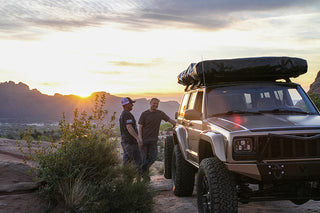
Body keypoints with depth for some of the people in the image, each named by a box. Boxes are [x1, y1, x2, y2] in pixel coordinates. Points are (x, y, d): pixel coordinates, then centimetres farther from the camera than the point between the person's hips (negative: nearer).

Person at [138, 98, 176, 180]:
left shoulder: (160, 113, 8)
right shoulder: (144, 114, -1)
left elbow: (170, 120, 15)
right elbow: (139, 127, -3)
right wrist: (140, 139, -12)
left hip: (153, 140, 3)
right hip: (144, 139, -3)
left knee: (153, 157, -6)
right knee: (144, 157, 1)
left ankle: (143, 169, 13)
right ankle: (145, 174, 15)